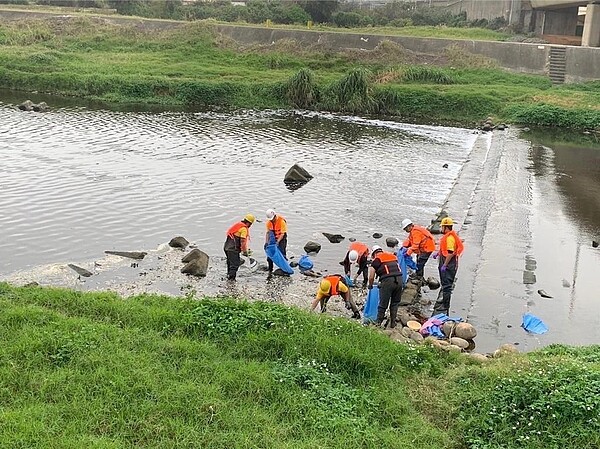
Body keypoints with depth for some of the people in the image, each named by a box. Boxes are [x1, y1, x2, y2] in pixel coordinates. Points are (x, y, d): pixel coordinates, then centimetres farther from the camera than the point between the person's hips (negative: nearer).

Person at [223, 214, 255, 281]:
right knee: (235, 264, -7)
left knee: (230, 263, 20)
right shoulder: (244, 229, -12)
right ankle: (231, 278, -11)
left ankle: (229, 276, 28)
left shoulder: (238, 224, 16)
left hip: (227, 247, 10)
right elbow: (243, 242, -15)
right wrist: (245, 252, -5)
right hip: (233, 249, -10)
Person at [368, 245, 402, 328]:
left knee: (383, 304, 9)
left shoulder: (376, 260, 9)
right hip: (399, 279, 4)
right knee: (395, 303, 18)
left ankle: (378, 322, 22)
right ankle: (393, 323, 23)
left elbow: (371, 277, 11)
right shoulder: (393, 256, 23)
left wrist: (370, 286, 30)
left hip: (387, 281, -4)